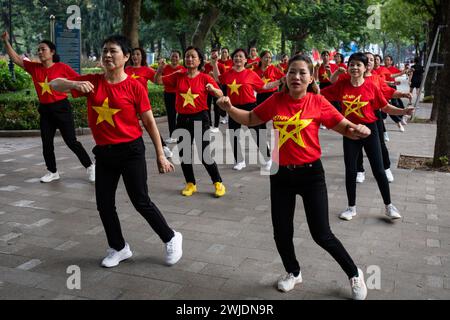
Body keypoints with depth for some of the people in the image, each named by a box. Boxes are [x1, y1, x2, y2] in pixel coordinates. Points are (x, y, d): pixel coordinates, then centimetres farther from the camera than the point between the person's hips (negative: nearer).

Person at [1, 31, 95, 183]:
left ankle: (90, 166, 13)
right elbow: (16, 59, 6)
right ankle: (52, 172, 27)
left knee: (71, 141, -2)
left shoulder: (61, 67, -8)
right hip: (44, 110, 5)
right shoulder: (34, 67, 4)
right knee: (47, 143, 11)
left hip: (61, 108, -5)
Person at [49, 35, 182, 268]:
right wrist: (75, 84, -23)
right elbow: (54, 84, 0)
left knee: (141, 201, -2)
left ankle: (171, 238, 20)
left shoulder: (134, 87, -9)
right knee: (104, 204, 9)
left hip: (131, 150, -4)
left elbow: (149, 122, -4)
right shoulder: (92, 81, 1)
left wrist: (160, 155, -4)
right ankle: (119, 248, 31)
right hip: (104, 152, 5)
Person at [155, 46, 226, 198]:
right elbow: (158, 81, 7)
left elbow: (220, 95, -7)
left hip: (200, 118, -4)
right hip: (182, 119, 4)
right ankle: (190, 184, 26)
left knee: (204, 154, -4)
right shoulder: (178, 76, 4)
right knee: (184, 153, 9)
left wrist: (213, 89, -28)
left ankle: (218, 183, 13)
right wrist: (160, 68, -11)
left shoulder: (205, 77, -4)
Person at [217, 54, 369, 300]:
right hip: (281, 174, 3)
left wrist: (358, 130, -27)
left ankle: (355, 275, 26)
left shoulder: (318, 103, -9)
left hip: (311, 173, -3)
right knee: (281, 233, 11)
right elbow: (250, 119, 10)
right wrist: (229, 108, -7)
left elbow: (345, 127, -5)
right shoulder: (276, 101, -2)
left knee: (322, 235, 0)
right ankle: (293, 273, 40)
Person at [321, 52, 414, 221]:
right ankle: (351, 207, 22)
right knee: (350, 170, 7)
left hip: (369, 130, -1)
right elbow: (319, 95, 0)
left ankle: (389, 206, 20)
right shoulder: (341, 85, -3)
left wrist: (403, 111, -14)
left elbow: (385, 107, -1)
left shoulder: (371, 86, -7)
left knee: (378, 170, 3)